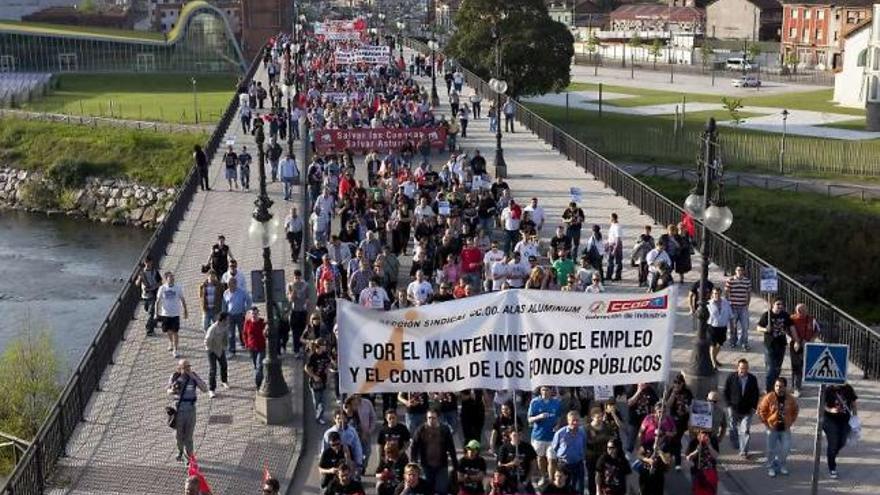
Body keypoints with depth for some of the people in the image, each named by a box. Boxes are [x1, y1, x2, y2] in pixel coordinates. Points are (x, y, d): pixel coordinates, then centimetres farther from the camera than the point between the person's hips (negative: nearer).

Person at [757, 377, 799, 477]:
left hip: (785, 428, 3)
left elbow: (795, 411, 12)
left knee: (786, 448, 6)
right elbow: (761, 411, -7)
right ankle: (770, 467, 19)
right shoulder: (768, 398, -14)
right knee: (771, 449, 2)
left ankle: (781, 465, 28)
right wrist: (767, 423, -8)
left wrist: (790, 422, 5)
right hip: (772, 428, -3)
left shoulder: (790, 399, -4)